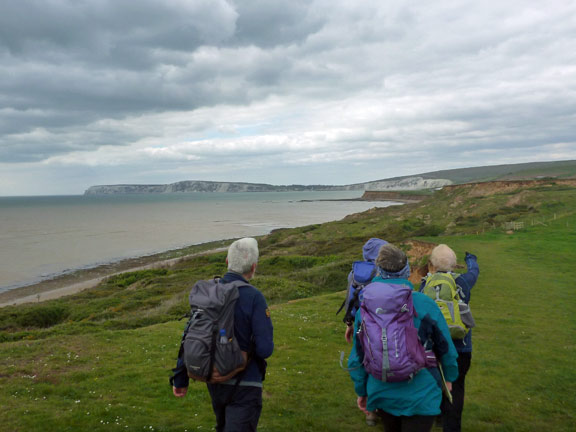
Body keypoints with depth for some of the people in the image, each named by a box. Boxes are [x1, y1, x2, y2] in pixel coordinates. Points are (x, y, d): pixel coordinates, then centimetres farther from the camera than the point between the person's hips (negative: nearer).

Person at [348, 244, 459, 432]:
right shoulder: (424, 303, -14)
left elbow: (357, 356, -1)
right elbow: (446, 347, -2)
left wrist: (361, 391, 14)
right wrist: (449, 378, 16)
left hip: (382, 394, 3)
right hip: (420, 395, -3)